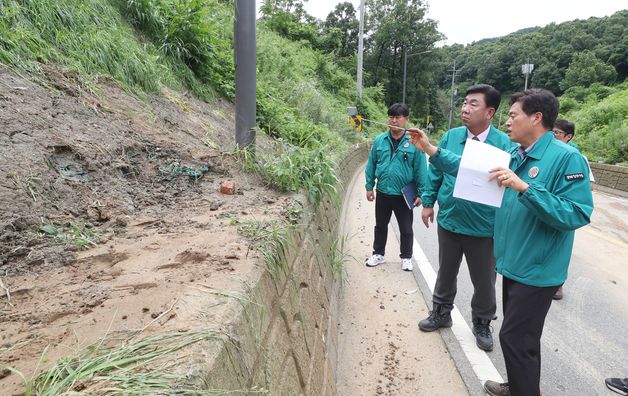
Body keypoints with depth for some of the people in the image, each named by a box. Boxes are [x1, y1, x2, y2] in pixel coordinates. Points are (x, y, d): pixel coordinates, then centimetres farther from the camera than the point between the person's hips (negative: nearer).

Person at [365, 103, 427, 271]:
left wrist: (420, 193, -7)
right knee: (380, 226, 18)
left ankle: (406, 257, 31)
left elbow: (420, 169, -7)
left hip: (404, 195, -2)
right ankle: (378, 253, 35)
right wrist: (369, 187, 4)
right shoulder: (379, 140, -1)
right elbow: (371, 165, 5)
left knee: (406, 229, 12)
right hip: (382, 193, 3)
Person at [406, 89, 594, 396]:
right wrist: (431, 150, 3)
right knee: (520, 335, 22)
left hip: (537, 269, -8)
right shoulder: (513, 155, 5)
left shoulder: (566, 157, -18)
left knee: (515, 338, 2)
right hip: (514, 263, 8)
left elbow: (577, 215, -26)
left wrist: (524, 188, -32)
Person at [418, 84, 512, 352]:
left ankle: (482, 324, 38)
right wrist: (428, 202, 5)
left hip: (485, 229, -2)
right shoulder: (451, 137, -3)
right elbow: (435, 172, 5)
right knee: (446, 273, 21)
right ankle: (441, 313, 42)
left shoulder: (504, 144, -12)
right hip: (448, 221, 3)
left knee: (484, 281, 15)